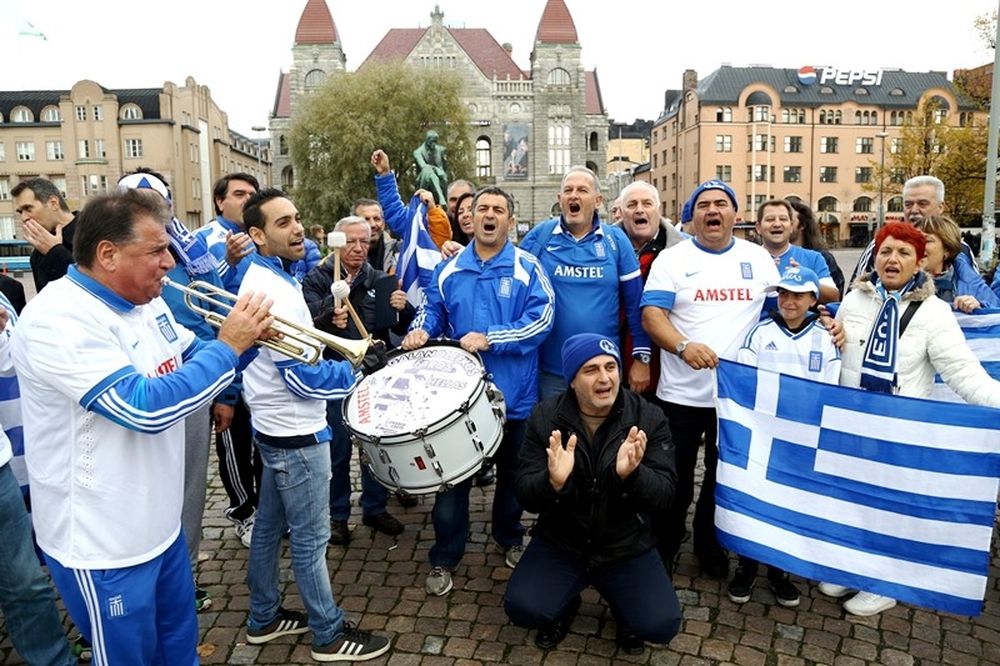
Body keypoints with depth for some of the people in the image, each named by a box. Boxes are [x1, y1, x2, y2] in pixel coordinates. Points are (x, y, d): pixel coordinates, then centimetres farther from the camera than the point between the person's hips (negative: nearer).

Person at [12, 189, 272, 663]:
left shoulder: (146, 303, 2)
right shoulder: (58, 319, -25)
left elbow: (193, 361, 15)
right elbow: (146, 407, -33)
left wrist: (245, 338, -5)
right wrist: (228, 346, -26)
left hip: (161, 525, 8)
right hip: (102, 545, -8)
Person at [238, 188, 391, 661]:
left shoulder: (261, 278, 8)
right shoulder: (274, 290, -24)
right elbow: (304, 377, -26)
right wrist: (361, 369, -16)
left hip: (275, 426, 10)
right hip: (296, 433, -10)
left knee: (269, 526, 20)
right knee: (310, 538, 4)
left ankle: (263, 617, 35)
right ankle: (329, 635, 19)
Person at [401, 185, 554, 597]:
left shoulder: (527, 268, -6)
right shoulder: (449, 269, 6)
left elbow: (541, 319, -15)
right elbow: (432, 309, 13)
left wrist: (489, 339, -23)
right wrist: (421, 330, -10)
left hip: (514, 393, -1)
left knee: (512, 473, 16)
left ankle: (510, 540, 40)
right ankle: (444, 559, 20)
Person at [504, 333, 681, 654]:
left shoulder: (649, 418, -9)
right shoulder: (545, 417, -9)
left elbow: (665, 494, -14)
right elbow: (525, 495, -11)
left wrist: (632, 475, -37)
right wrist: (553, 482, -35)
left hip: (628, 546, 0)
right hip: (559, 543, 0)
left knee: (661, 625, -17)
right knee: (522, 608, -21)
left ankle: (624, 607, 20)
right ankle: (565, 606, 16)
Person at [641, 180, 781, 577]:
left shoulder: (759, 258, 8)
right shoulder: (673, 259, -2)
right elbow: (651, 314, -11)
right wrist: (683, 346, -28)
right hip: (681, 394, -3)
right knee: (675, 481, 6)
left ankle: (710, 548, 35)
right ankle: (662, 552, 25)